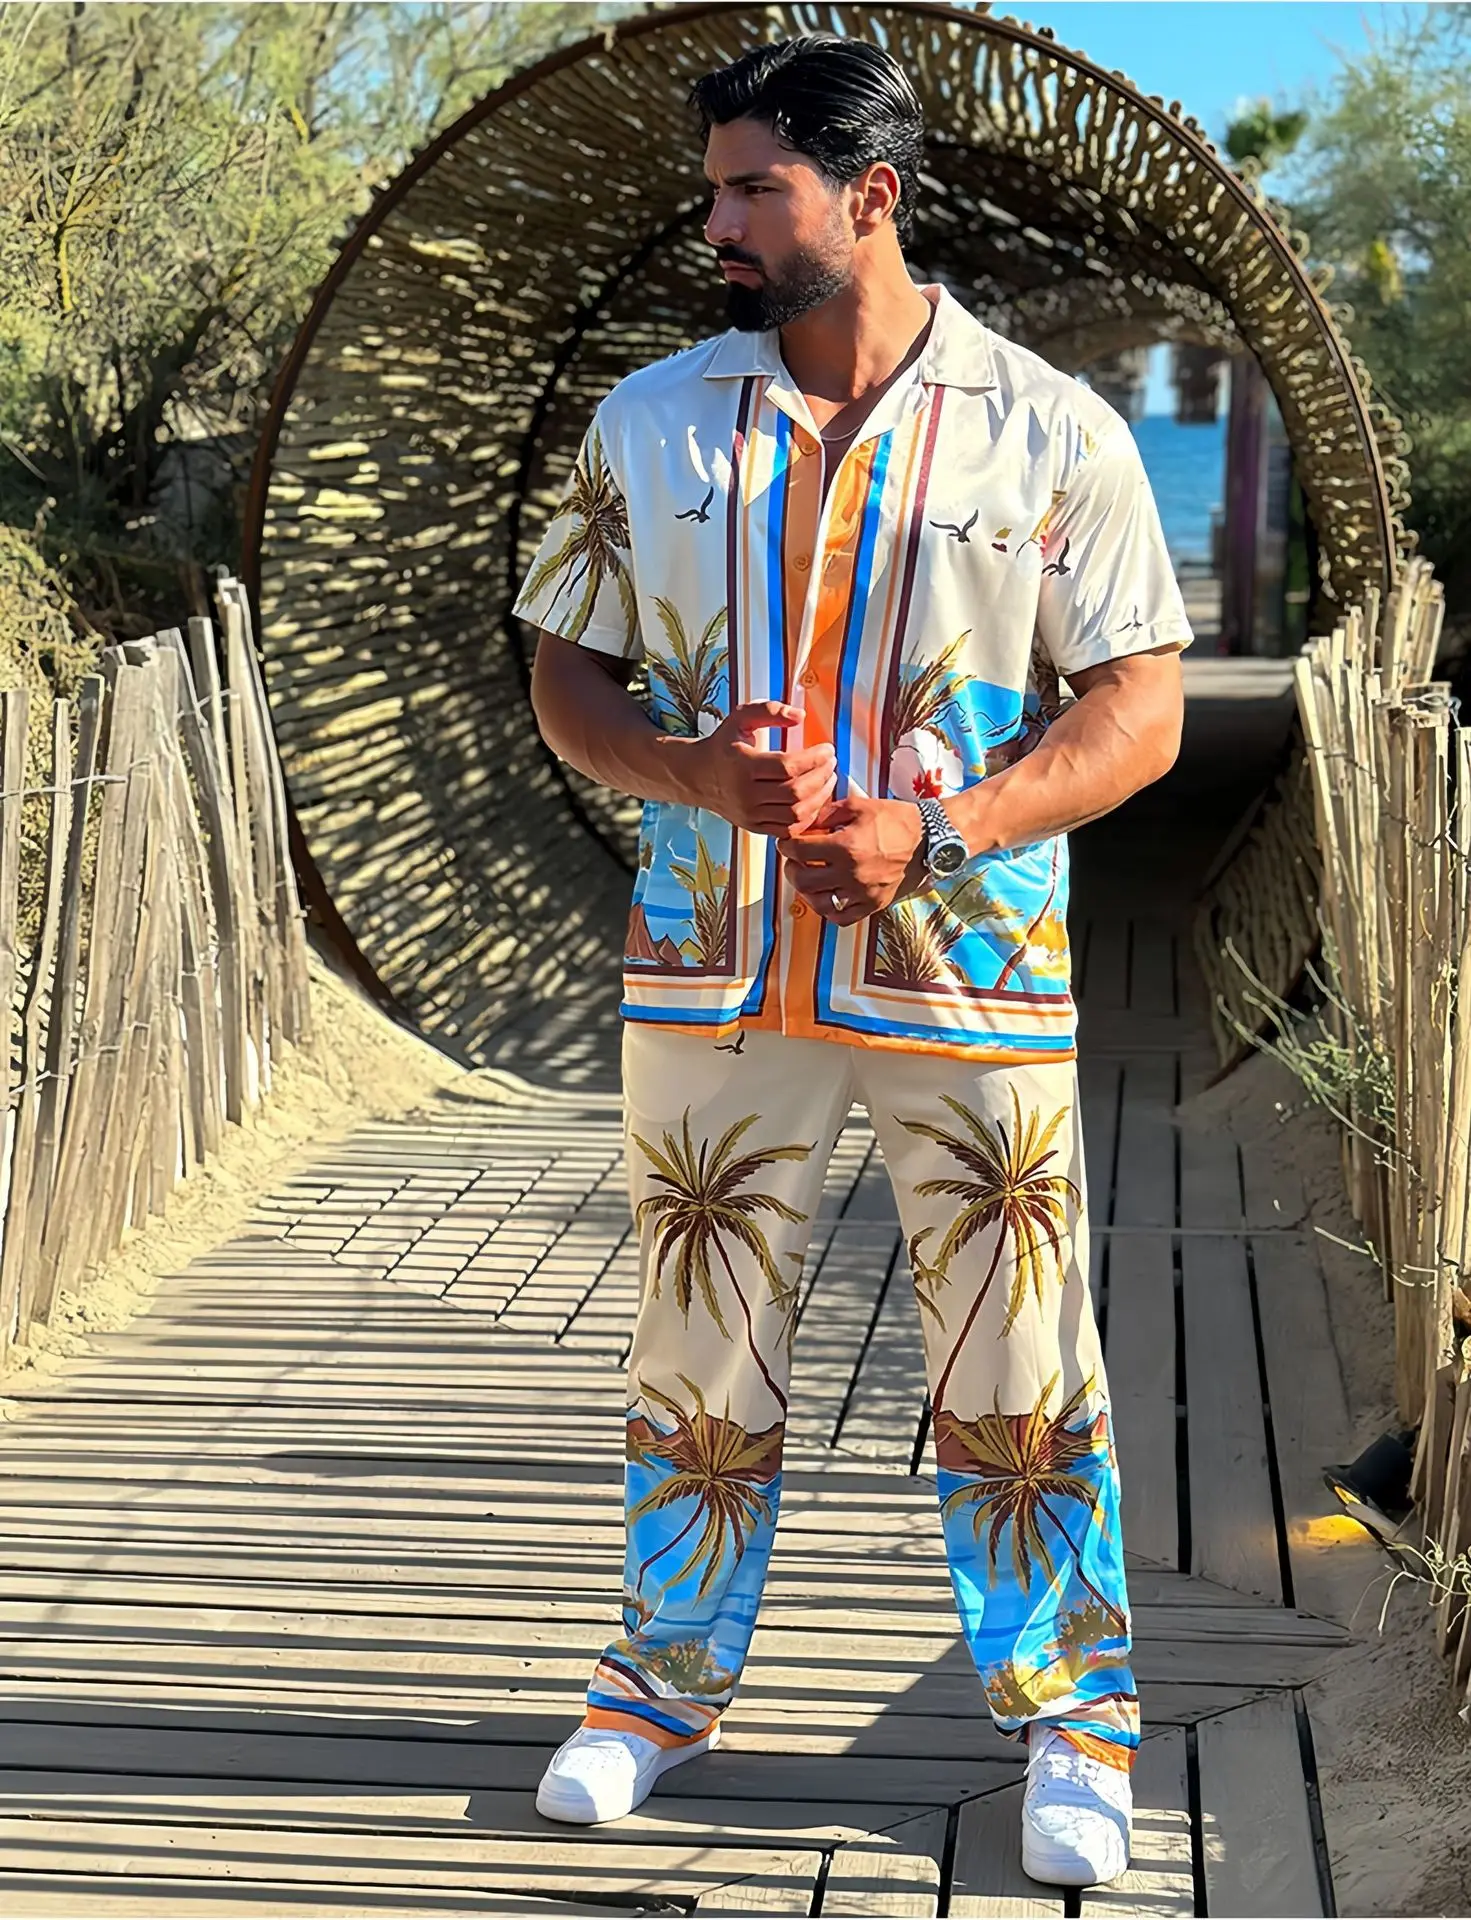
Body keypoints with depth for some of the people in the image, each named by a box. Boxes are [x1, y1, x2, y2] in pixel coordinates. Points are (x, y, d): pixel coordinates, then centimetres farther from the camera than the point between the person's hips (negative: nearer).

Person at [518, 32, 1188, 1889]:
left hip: (970, 972, -2)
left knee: (1017, 1375, 4)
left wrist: (928, 831, -17)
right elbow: (569, 678, 9)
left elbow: (1138, 710, -3)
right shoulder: (650, 423, 6)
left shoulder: (1050, 432, -2)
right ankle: (670, 1682, 31)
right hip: (706, 970, 3)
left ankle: (1070, 1720, 21)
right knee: (696, 1355, 13)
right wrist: (704, 775, -13)